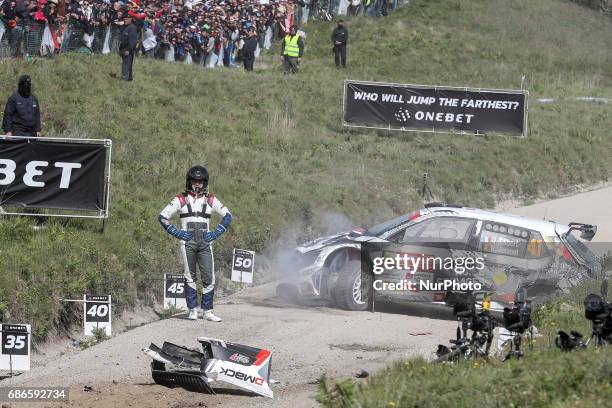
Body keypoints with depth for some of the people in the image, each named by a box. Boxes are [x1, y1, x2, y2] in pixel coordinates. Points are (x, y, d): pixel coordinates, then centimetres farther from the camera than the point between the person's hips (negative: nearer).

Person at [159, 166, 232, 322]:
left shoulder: (211, 200, 10)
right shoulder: (181, 200, 6)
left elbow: (227, 216, 17)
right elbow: (163, 216, 7)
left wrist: (216, 233, 5)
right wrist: (176, 232, -2)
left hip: (205, 243, 1)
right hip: (188, 243, -1)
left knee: (209, 278, -3)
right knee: (190, 277, 0)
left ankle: (208, 311, 3)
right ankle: (193, 310, 4)